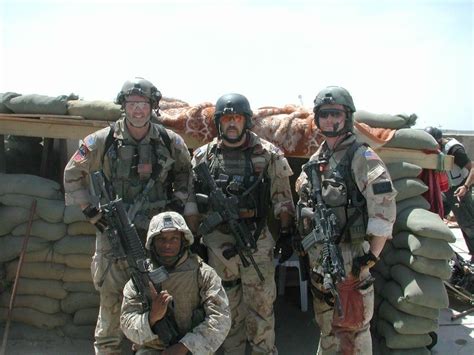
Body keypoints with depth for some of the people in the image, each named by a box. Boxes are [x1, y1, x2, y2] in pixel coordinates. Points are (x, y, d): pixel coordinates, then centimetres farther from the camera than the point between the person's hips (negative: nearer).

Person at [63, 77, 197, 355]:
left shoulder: (170, 142, -3)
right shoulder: (104, 140, -6)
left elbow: (185, 173, 16)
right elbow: (73, 173, 5)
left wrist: (179, 201, 4)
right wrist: (90, 210, 0)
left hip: (156, 233, 1)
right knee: (112, 299, 5)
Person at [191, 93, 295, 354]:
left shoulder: (268, 154, -3)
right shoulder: (203, 156, 3)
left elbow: (282, 198, 1)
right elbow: (192, 200, 9)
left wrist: (286, 233, 0)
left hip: (257, 242, -2)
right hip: (218, 243, 2)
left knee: (261, 305, 6)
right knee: (227, 306, 15)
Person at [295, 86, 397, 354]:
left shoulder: (362, 158, -12)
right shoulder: (316, 159, 11)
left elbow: (384, 207, -18)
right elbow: (304, 196, 21)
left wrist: (372, 256, -18)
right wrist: (302, 236, 15)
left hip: (350, 258, -7)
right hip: (319, 258, 7)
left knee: (352, 327, 2)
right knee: (326, 323, 22)